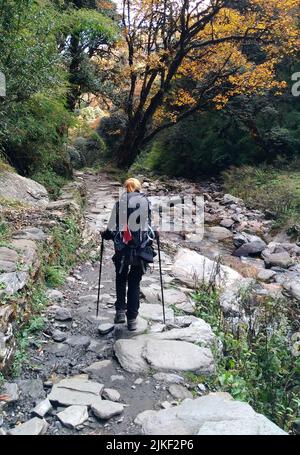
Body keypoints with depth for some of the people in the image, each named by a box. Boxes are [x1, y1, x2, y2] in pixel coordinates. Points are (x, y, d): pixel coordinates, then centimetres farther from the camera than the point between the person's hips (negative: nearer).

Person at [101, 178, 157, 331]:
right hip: (142, 248, 0)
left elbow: (112, 226, 1)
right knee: (135, 283, 12)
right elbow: (149, 224, 0)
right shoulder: (146, 202, 1)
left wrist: (105, 234, 21)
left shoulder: (119, 202, 2)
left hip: (122, 248, 0)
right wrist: (153, 234, 20)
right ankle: (132, 319, 14)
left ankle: (120, 311, 11)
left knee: (121, 279, 22)